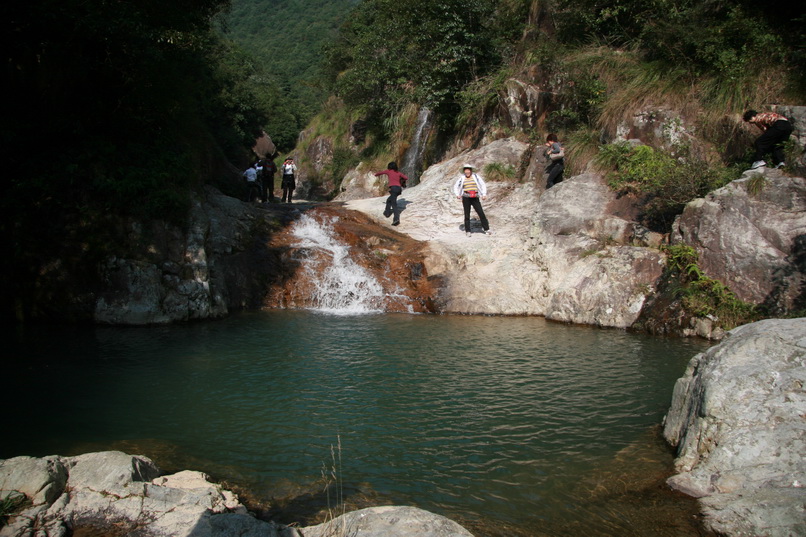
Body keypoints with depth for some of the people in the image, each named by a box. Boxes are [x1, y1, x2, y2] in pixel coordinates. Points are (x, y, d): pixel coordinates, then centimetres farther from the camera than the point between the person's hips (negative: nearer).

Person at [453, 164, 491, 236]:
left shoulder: (475, 176, 4)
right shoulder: (462, 178, 6)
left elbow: (483, 184, 5)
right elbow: (455, 186, 16)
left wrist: (484, 194, -6)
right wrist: (457, 194, 0)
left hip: (475, 198, 0)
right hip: (466, 198, 0)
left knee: (481, 213, -7)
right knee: (467, 215, 2)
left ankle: (486, 229, 0)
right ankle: (467, 231, 11)